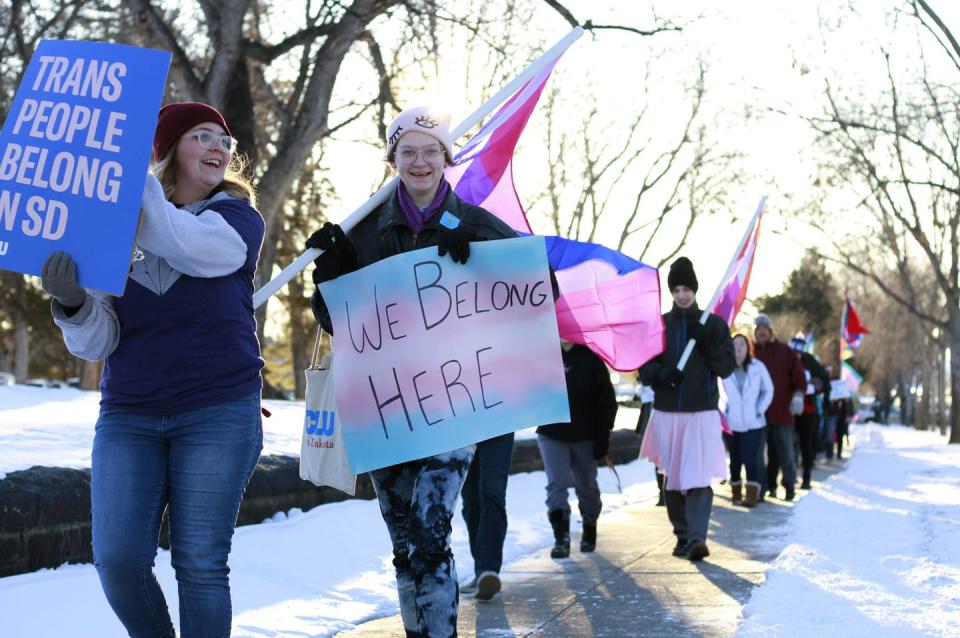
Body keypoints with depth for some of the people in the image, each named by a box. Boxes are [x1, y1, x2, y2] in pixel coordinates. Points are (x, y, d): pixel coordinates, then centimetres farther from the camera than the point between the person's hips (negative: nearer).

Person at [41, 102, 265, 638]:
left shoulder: (239, 218, 3)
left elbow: (186, 245, -21)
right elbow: (98, 342, 2)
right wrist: (72, 302, -20)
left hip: (219, 412, -2)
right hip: (129, 414, 2)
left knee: (200, 564, -5)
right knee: (118, 560, -7)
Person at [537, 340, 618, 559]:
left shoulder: (591, 358, -3)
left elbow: (607, 401, -1)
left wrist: (603, 437, -5)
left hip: (584, 436, 0)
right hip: (551, 434, 0)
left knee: (587, 486, 13)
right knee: (557, 483, -11)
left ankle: (589, 530, 33)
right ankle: (560, 537, -11)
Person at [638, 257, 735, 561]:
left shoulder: (714, 324, 6)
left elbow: (727, 367, 3)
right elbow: (644, 370, 6)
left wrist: (706, 343, -12)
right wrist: (662, 374, -16)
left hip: (702, 413, -2)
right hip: (666, 413, 2)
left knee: (699, 478, -13)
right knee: (672, 478, 5)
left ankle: (697, 538, -19)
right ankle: (682, 536, 16)